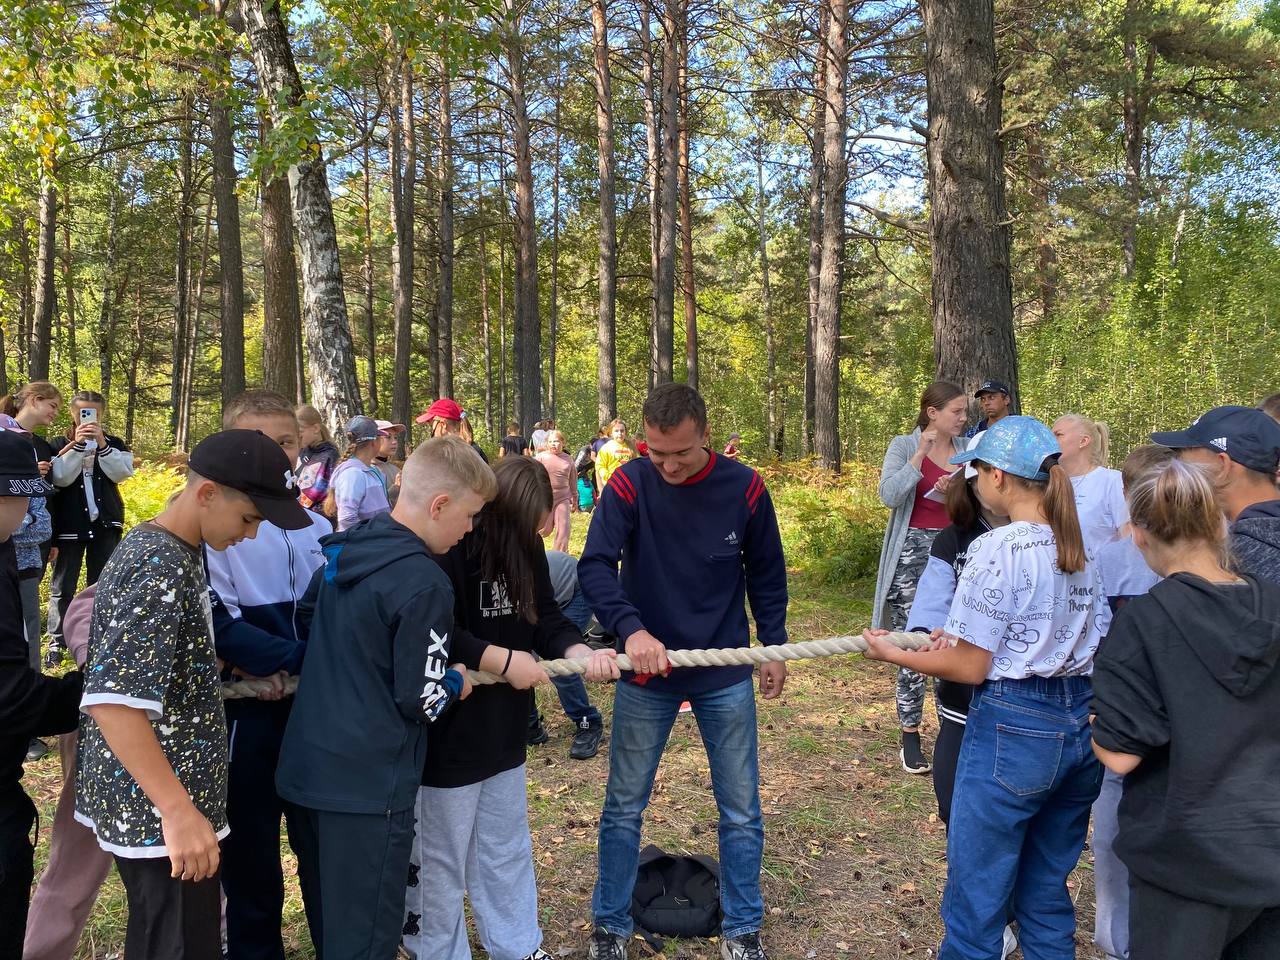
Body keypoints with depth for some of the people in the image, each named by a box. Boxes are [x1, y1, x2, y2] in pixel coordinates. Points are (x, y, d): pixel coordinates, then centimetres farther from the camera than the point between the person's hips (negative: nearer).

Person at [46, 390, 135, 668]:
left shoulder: (114, 444, 6)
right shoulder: (60, 444, 1)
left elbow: (122, 473, -9)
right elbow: (60, 478, -13)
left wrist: (101, 444, -19)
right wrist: (77, 445, -21)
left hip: (105, 523, 1)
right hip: (69, 525, -1)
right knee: (63, 586, 3)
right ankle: (57, 642, 9)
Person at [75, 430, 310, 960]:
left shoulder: (159, 546, 8)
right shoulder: (160, 569, -23)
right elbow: (112, 701, -30)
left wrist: (235, 671, 12)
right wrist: (179, 810, -30)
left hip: (145, 801, 10)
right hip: (158, 812, -10)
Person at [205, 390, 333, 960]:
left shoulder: (319, 529, 9)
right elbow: (219, 625, -15)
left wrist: (281, 665, -8)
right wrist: (300, 657, -22)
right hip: (249, 714, -4)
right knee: (251, 855, 9)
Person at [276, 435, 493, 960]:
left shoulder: (343, 548, 5)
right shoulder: (425, 584, -20)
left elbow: (305, 618, 21)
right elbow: (421, 700, -15)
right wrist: (456, 682, 4)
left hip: (308, 764, 8)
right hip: (369, 781, -8)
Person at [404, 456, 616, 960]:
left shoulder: (524, 545, 0)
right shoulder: (445, 549, -25)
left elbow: (546, 617, 2)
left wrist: (580, 652, -16)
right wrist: (503, 660, -25)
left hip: (502, 728, 8)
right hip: (445, 733, -8)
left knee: (507, 849, 23)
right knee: (440, 860, 11)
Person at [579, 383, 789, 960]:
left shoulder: (744, 488, -9)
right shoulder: (629, 485, -13)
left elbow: (766, 573, 5)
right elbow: (594, 566, -22)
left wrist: (773, 646, 8)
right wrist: (630, 629, -38)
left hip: (727, 677, 1)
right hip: (644, 673, 0)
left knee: (741, 811, 9)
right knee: (623, 808, 10)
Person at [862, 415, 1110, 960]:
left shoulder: (998, 549, -17)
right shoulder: (1078, 551, 7)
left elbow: (969, 669, -14)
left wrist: (891, 653, 0)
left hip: (1012, 729, -8)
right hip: (1079, 725, 8)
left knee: (976, 894, 6)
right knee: (1046, 892, 20)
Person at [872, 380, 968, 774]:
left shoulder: (967, 450, 8)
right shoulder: (904, 447, -2)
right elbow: (889, 495, -16)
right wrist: (921, 453, -18)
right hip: (913, 552, -4)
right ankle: (910, 738, 7)